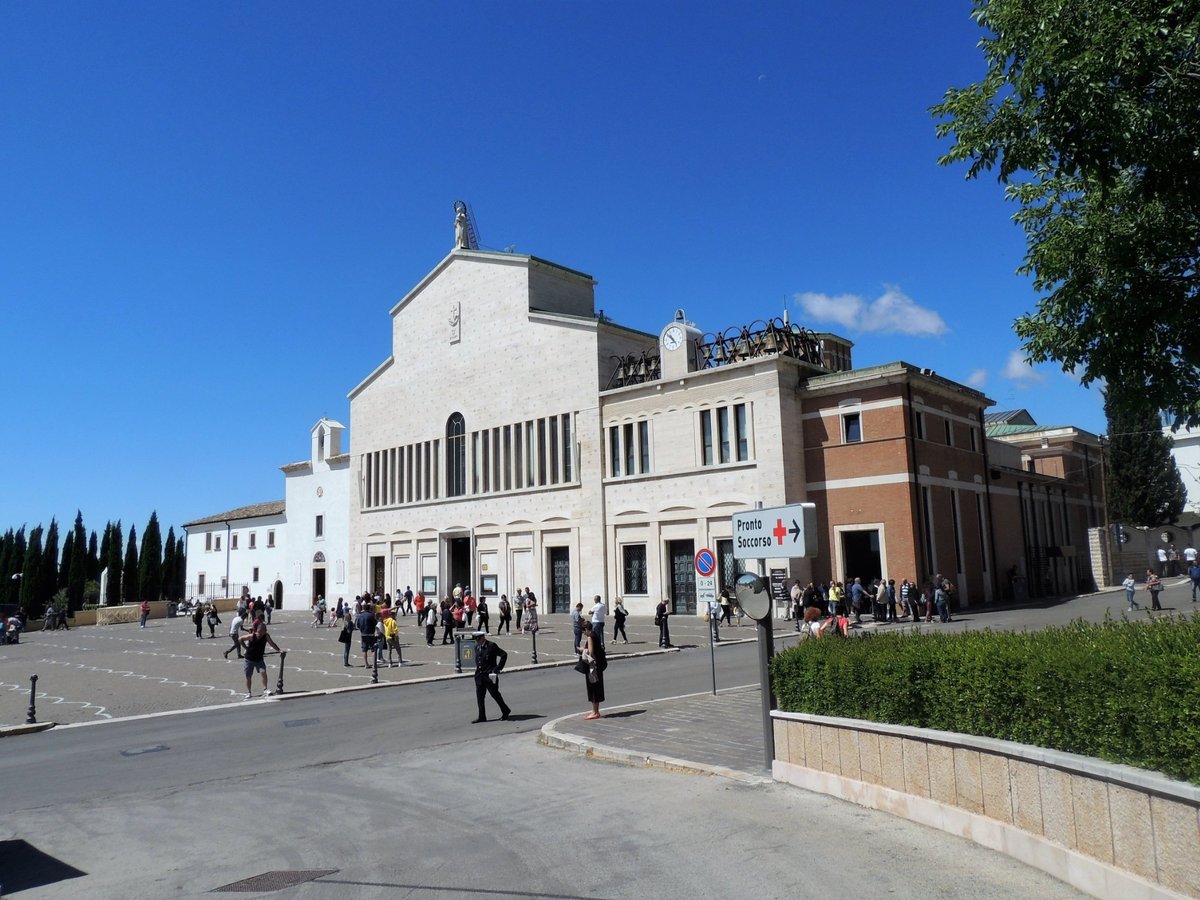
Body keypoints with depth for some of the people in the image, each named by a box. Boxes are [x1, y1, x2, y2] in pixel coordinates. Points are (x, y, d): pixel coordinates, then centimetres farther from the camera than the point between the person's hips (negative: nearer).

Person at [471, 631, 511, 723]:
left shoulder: (491, 646, -12)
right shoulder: (476, 647, 10)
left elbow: (504, 655, -11)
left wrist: (498, 668, -12)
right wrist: (478, 668, 14)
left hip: (490, 675, -7)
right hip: (479, 675, 7)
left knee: (495, 694, 1)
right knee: (479, 696, 5)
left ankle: (506, 711, 19)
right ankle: (482, 716, 13)